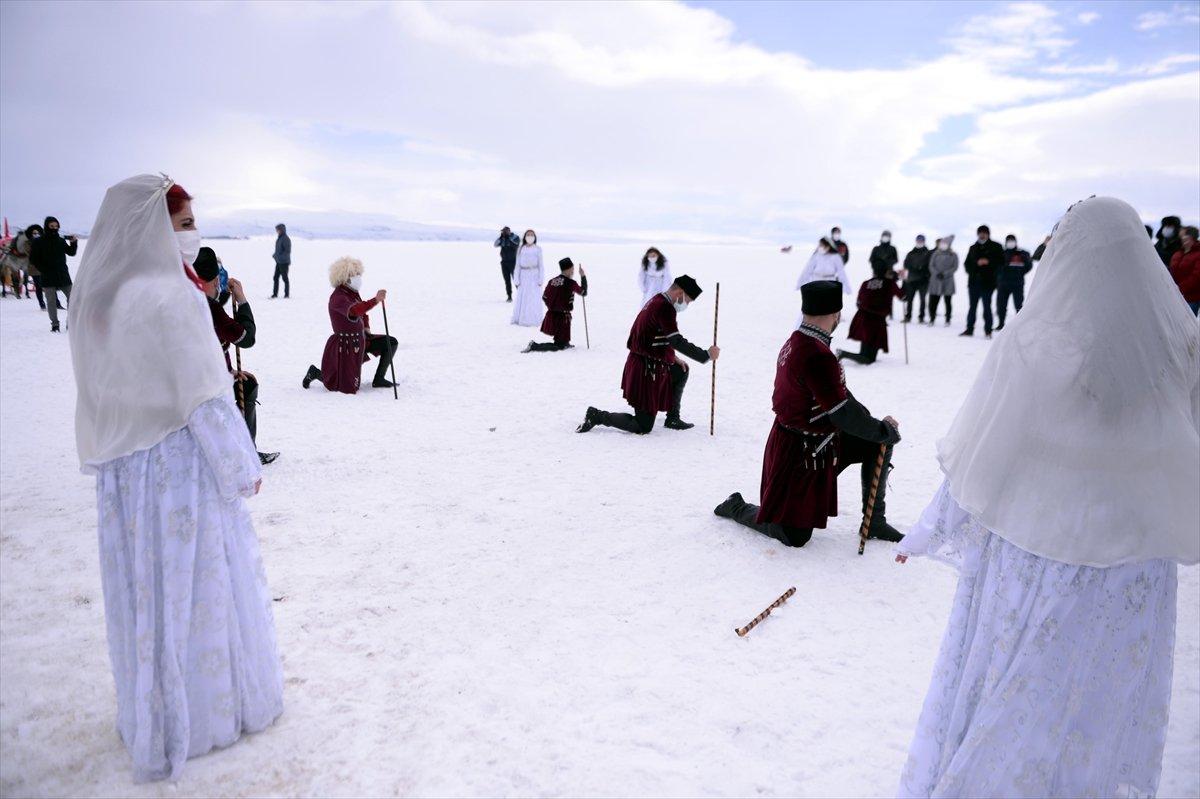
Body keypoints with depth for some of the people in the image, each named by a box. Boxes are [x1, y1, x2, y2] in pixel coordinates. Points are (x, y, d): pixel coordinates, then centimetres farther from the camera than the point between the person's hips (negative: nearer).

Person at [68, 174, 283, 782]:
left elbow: (103, 392, 9)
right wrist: (242, 467, -11)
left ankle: (152, 718, 36)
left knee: (143, 588, 19)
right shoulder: (169, 298, -22)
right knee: (198, 587, 8)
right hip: (182, 464, -8)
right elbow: (204, 396, -21)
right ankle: (210, 713, 26)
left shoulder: (98, 295, 3)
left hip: (124, 470, 8)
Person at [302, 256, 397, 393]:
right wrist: (375, 300, -55)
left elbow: (363, 313, 24)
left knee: (391, 342, 2)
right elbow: (354, 311, -44)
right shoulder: (338, 297, -22)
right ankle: (315, 373, 17)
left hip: (360, 340, 9)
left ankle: (379, 379, 10)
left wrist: (366, 328, 6)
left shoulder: (353, 292, 5)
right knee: (349, 389, -5)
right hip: (345, 344, -9)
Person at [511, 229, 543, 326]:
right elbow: (518, 265, 5)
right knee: (522, 298, 2)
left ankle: (532, 319, 3)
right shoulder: (521, 249, 4)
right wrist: (516, 279, 0)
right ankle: (520, 319, 9)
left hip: (534, 276, -1)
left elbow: (540, 265, 2)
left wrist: (540, 279, -4)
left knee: (534, 299, -4)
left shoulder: (538, 249, 1)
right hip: (523, 276, 1)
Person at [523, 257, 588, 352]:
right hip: (563, 316, -7)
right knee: (558, 346, 0)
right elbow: (584, 293, 1)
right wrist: (583, 277, 10)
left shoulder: (552, 281, 3)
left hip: (551, 315, 7)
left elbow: (544, 297, 11)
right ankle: (534, 346, -14)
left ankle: (565, 343, 44)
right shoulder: (571, 283, -13)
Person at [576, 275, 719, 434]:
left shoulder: (657, 301, 10)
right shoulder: (665, 308, -21)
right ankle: (597, 416, 5)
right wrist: (706, 355, -16)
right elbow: (677, 341, -24)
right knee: (643, 427, -2)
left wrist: (672, 358, 13)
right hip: (645, 371, -10)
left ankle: (673, 419, 28)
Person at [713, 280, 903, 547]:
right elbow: (842, 413, -25)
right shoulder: (818, 357, -30)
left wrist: (879, 425, 5)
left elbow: (838, 396, 9)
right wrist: (885, 430, -9)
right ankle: (737, 508, 26)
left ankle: (875, 522, 20)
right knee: (794, 536, 3)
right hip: (800, 453, -10)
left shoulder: (796, 342, 1)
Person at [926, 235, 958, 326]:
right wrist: (936, 273, -12)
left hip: (948, 281, -1)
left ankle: (947, 320, 10)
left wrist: (944, 274, -14)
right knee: (933, 301, -4)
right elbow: (931, 265, 5)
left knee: (947, 301, 3)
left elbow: (955, 267, -1)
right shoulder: (935, 254, 9)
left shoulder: (953, 255, 4)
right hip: (935, 281, 1)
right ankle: (932, 319, 7)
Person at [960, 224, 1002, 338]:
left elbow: (1001, 261, 0)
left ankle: (988, 330, 1)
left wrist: (989, 261, -14)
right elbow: (967, 263, 16)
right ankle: (969, 329, 11)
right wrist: (977, 263, -3)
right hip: (974, 281, 4)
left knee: (987, 306, -5)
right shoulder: (973, 248, 16)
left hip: (988, 281, -3)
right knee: (972, 306, 6)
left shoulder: (995, 247, 6)